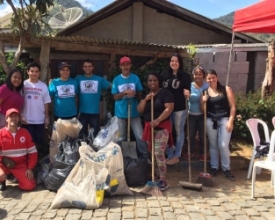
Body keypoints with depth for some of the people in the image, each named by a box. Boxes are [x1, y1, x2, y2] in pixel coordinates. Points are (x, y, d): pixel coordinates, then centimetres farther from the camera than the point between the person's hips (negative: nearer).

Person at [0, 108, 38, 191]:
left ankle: (18, 177, 18)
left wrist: (30, 168, -9)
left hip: (20, 165, 1)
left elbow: (33, 152, 0)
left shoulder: (25, 132, -3)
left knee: (30, 186, -16)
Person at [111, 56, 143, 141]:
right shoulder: (116, 79, 1)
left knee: (140, 137, -3)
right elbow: (115, 97, -1)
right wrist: (124, 92, -17)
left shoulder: (135, 78, 2)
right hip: (121, 112, 0)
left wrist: (135, 94, -15)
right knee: (121, 137, 10)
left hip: (134, 112, 0)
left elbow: (140, 95, 6)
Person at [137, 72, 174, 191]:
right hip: (148, 127, 6)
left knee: (159, 153, -14)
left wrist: (158, 120, -24)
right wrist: (145, 99, -9)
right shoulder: (145, 94, 14)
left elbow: (169, 108, -16)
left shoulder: (165, 93, -5)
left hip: (162, 127, -6)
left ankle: (162, 179, -7)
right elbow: (140, 110, 6)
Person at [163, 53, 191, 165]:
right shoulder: (165, 75, 7)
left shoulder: (185, 75, -4)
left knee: (179, 132, 9)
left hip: (180, 108, -4)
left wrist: (187, 92, -26)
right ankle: (169, 155, 24)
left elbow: (187, 90, -5)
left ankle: (177, 156, 21)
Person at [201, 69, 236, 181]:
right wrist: (202, 101, -14)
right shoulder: (205, 92, 4)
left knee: (223, 145, -6)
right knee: (213, 145, 10)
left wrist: (230, 121, -11)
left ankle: (226, 169, 9)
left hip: (224, 119, -2)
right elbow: (203, 110, 6)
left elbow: (232, 106, -3)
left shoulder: (226, 89, -1)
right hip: (210, 120, 3)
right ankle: (214, 167, 22)